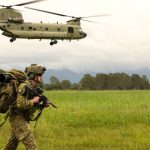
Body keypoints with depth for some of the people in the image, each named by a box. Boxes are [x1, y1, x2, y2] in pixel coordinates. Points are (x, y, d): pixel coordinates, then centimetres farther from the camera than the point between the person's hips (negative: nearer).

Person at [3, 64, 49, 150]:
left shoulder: (36, 87, 7)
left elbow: (33, 105, 16)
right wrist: (33, 101, -23)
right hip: (17, 117, -9)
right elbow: (20, 104, -30)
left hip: (25, 118, 9)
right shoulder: (24, 87, -20)